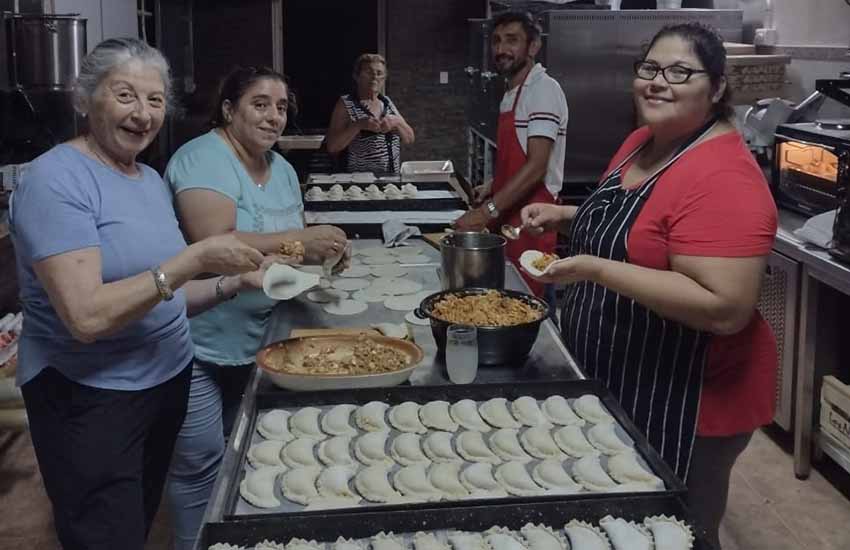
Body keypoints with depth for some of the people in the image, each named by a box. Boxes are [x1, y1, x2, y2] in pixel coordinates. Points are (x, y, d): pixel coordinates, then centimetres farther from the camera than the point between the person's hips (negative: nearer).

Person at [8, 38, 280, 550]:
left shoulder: (152, 179, 7)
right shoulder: (56, 179, -17)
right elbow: (86, 316, -27)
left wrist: (234, 283, -3)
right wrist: (196, 258, -26)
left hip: (168, 379, 8)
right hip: (89, 397, -7)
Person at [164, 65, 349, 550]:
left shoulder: (282, 168, 8)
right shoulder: (204, 159, -19)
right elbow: (215, 245, -31)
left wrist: (322, 249, -6)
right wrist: (298, 242, -30)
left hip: (254, 340, 9)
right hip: (199, 344, -8)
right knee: (203, 462, -1)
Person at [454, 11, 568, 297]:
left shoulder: (543, 89, -13)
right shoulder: (511, 93, 15)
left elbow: (537, 167, -22)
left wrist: (487, 211, -25)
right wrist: (493, 188, 13)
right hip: (507, 215, 9)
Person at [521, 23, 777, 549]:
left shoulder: (723, 178, -24)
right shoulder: (642, 141, 4)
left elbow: (726, 308, -31)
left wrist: (598, 271, -32)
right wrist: (564, 214, 5)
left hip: (686, 399, -9)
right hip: (614, 383, 9)